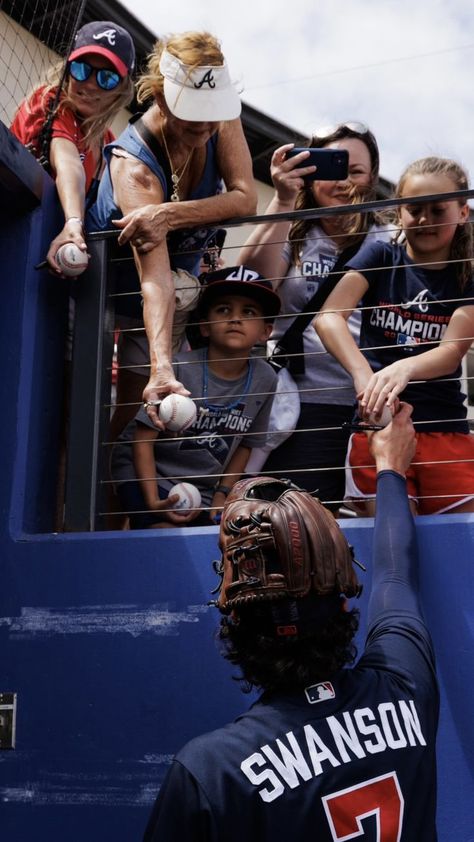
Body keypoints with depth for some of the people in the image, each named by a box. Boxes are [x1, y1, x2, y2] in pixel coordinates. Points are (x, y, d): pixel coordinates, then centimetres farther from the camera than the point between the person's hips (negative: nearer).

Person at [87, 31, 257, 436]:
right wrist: (161, 369, -62)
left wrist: (170, 214, -44)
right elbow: (155, 279, -48)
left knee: (130, 414, 5)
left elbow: (245, 199, -28)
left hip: (184, 276, 5)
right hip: (109, 286, -4)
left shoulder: (220, 116, -21)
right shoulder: (134, 166, -38)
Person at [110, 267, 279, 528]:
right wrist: (153, 501, -22)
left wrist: (222, 493, 2)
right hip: (147, 474, -5)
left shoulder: (264, 379, -9)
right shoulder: (179, 369, -21)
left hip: (201, 490, 5)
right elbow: (143, 439, -16)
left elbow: (245, 444, 6)